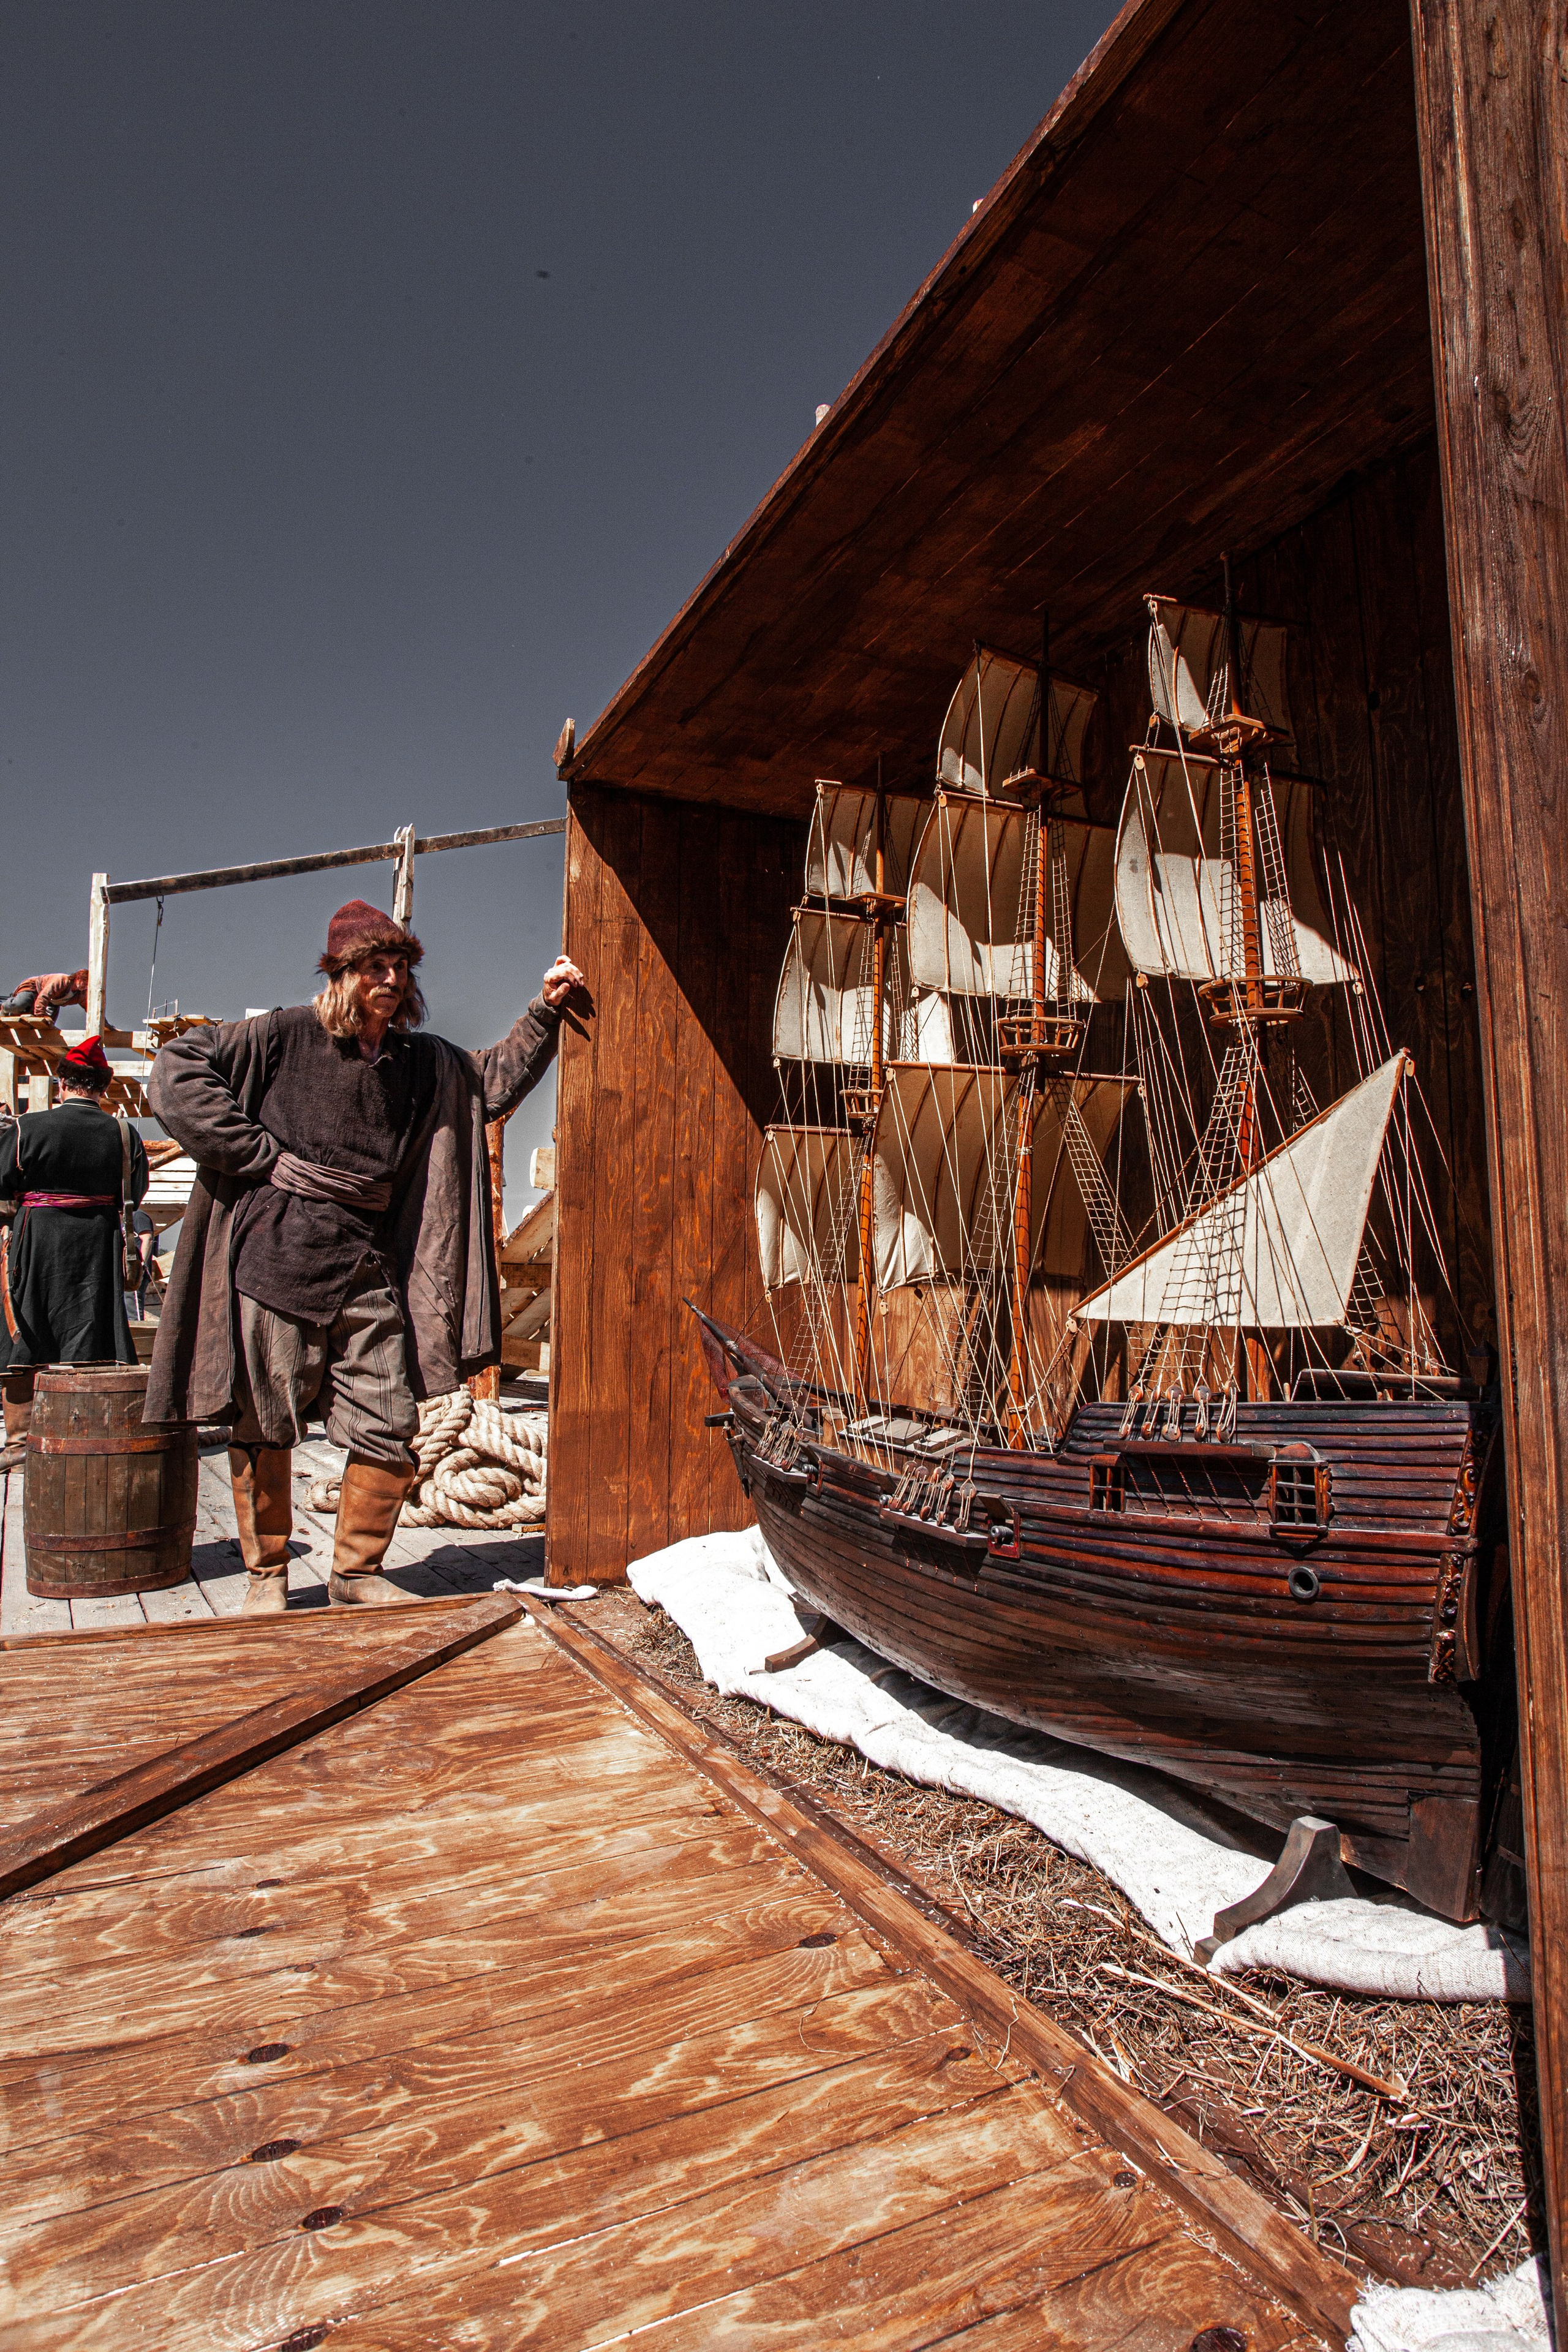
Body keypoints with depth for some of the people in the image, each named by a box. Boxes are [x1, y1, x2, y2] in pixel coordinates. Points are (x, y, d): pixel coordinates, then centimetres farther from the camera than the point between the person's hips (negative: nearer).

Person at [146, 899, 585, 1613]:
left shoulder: (420, 1061, 12)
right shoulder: (284, 1035, -2)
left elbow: (495, 1081, 24)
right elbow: (176, 1072, -5)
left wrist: (545, 1011, 12)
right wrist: (264, 1155, -9)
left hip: (368, 1273, 4)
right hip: (276, 1263, -4)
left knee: (389, 1431, 1)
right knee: (264, 1427, 7)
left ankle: (356, 1572, 21)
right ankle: (266, 1575, 25)